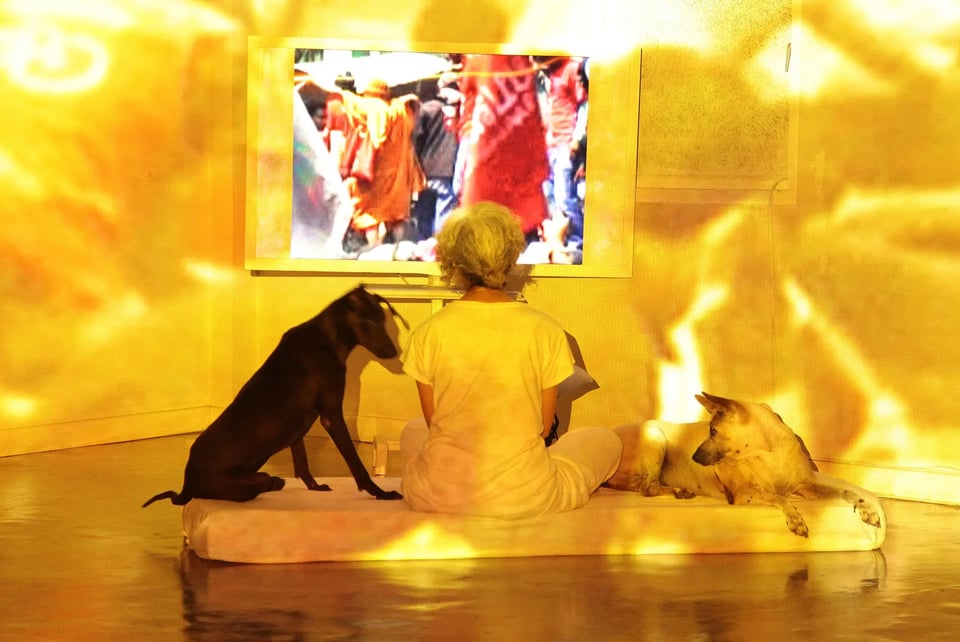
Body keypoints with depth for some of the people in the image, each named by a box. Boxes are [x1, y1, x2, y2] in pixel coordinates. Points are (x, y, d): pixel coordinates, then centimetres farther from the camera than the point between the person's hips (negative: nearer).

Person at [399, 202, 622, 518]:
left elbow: (434, 423, 2)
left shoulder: (427, 334, -9)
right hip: (524, 501, -1)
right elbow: (543, 428, -1)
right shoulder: (546, 332, -11)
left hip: (440, 497, 1)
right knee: (606, 441, 27)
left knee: (412, 432, 38)